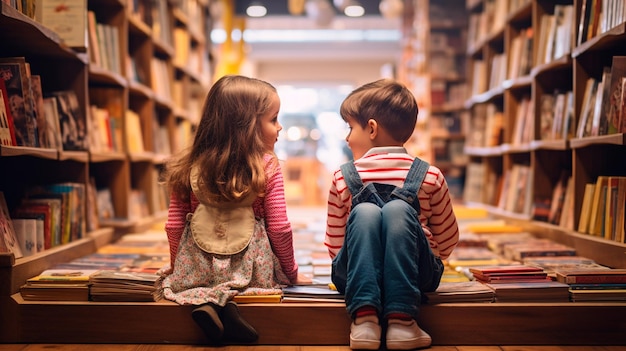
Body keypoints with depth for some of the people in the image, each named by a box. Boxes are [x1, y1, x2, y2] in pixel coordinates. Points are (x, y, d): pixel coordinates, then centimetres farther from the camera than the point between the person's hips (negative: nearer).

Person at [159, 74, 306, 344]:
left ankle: (206, 302, -2)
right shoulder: (267, 166, -9)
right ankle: (230, 299, -5)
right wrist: (292, 271, 7)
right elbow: (279, 228, -8)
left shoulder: (190, 167, 0)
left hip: (198, 268, 3)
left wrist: (177, 267, 21)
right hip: (250, 269, -3)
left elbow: (174, 225, 5)